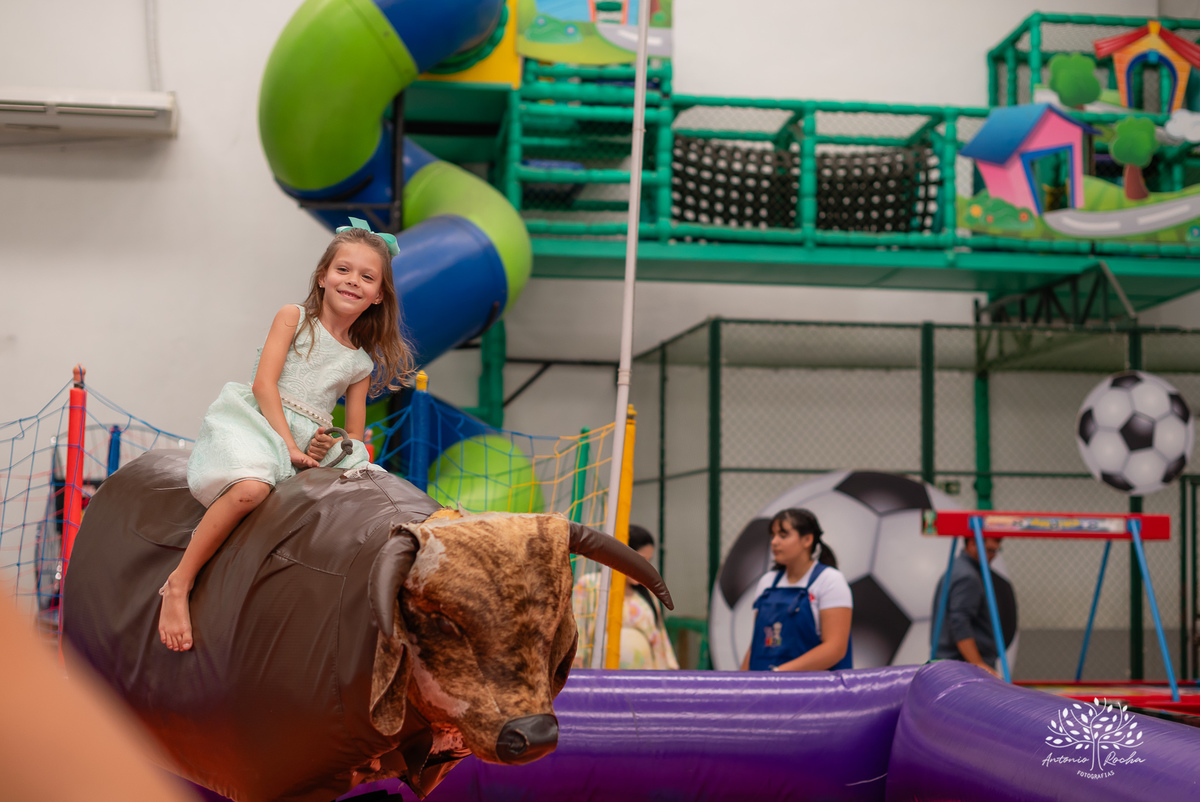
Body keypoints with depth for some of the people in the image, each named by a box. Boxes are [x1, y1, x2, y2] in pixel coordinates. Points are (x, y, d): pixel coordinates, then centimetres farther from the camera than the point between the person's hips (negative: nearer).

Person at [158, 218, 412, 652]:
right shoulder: (294, 317, 6)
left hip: (310, 442, 5)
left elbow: (355, 435, 16)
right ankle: (178, 584, -29)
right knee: (253, 485, -38)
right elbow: (265, 383, -5)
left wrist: (334, 447, -9)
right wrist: (289, 445, -16)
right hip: (254, 421, -5)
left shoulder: (361, 363, 17)